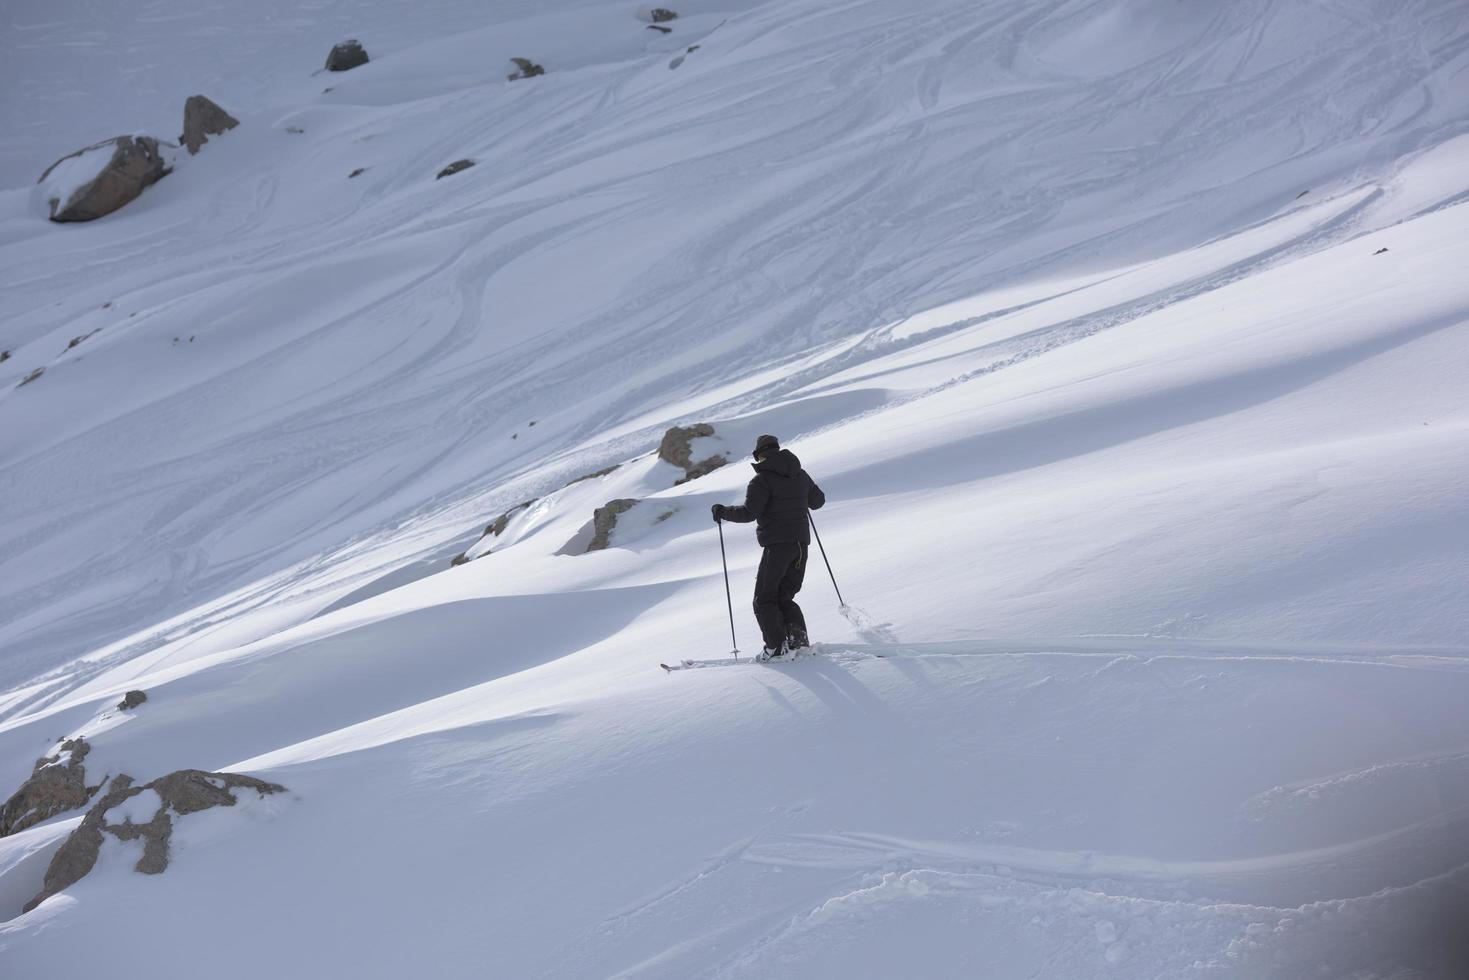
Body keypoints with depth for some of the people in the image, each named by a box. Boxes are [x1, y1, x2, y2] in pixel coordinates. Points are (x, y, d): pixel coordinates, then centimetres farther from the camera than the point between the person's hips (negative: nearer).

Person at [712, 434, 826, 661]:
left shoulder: (762, 479, -8)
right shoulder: (800, 475, 13)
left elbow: (749, 512, -16)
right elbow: (818, 500, 25)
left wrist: (723, 512, -1)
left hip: (777, 543, -7)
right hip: (801, 543, 7)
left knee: (764, 599, 1)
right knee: (785, 597, 16)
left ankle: (777, 645, -11)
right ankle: (798, 636, -3)